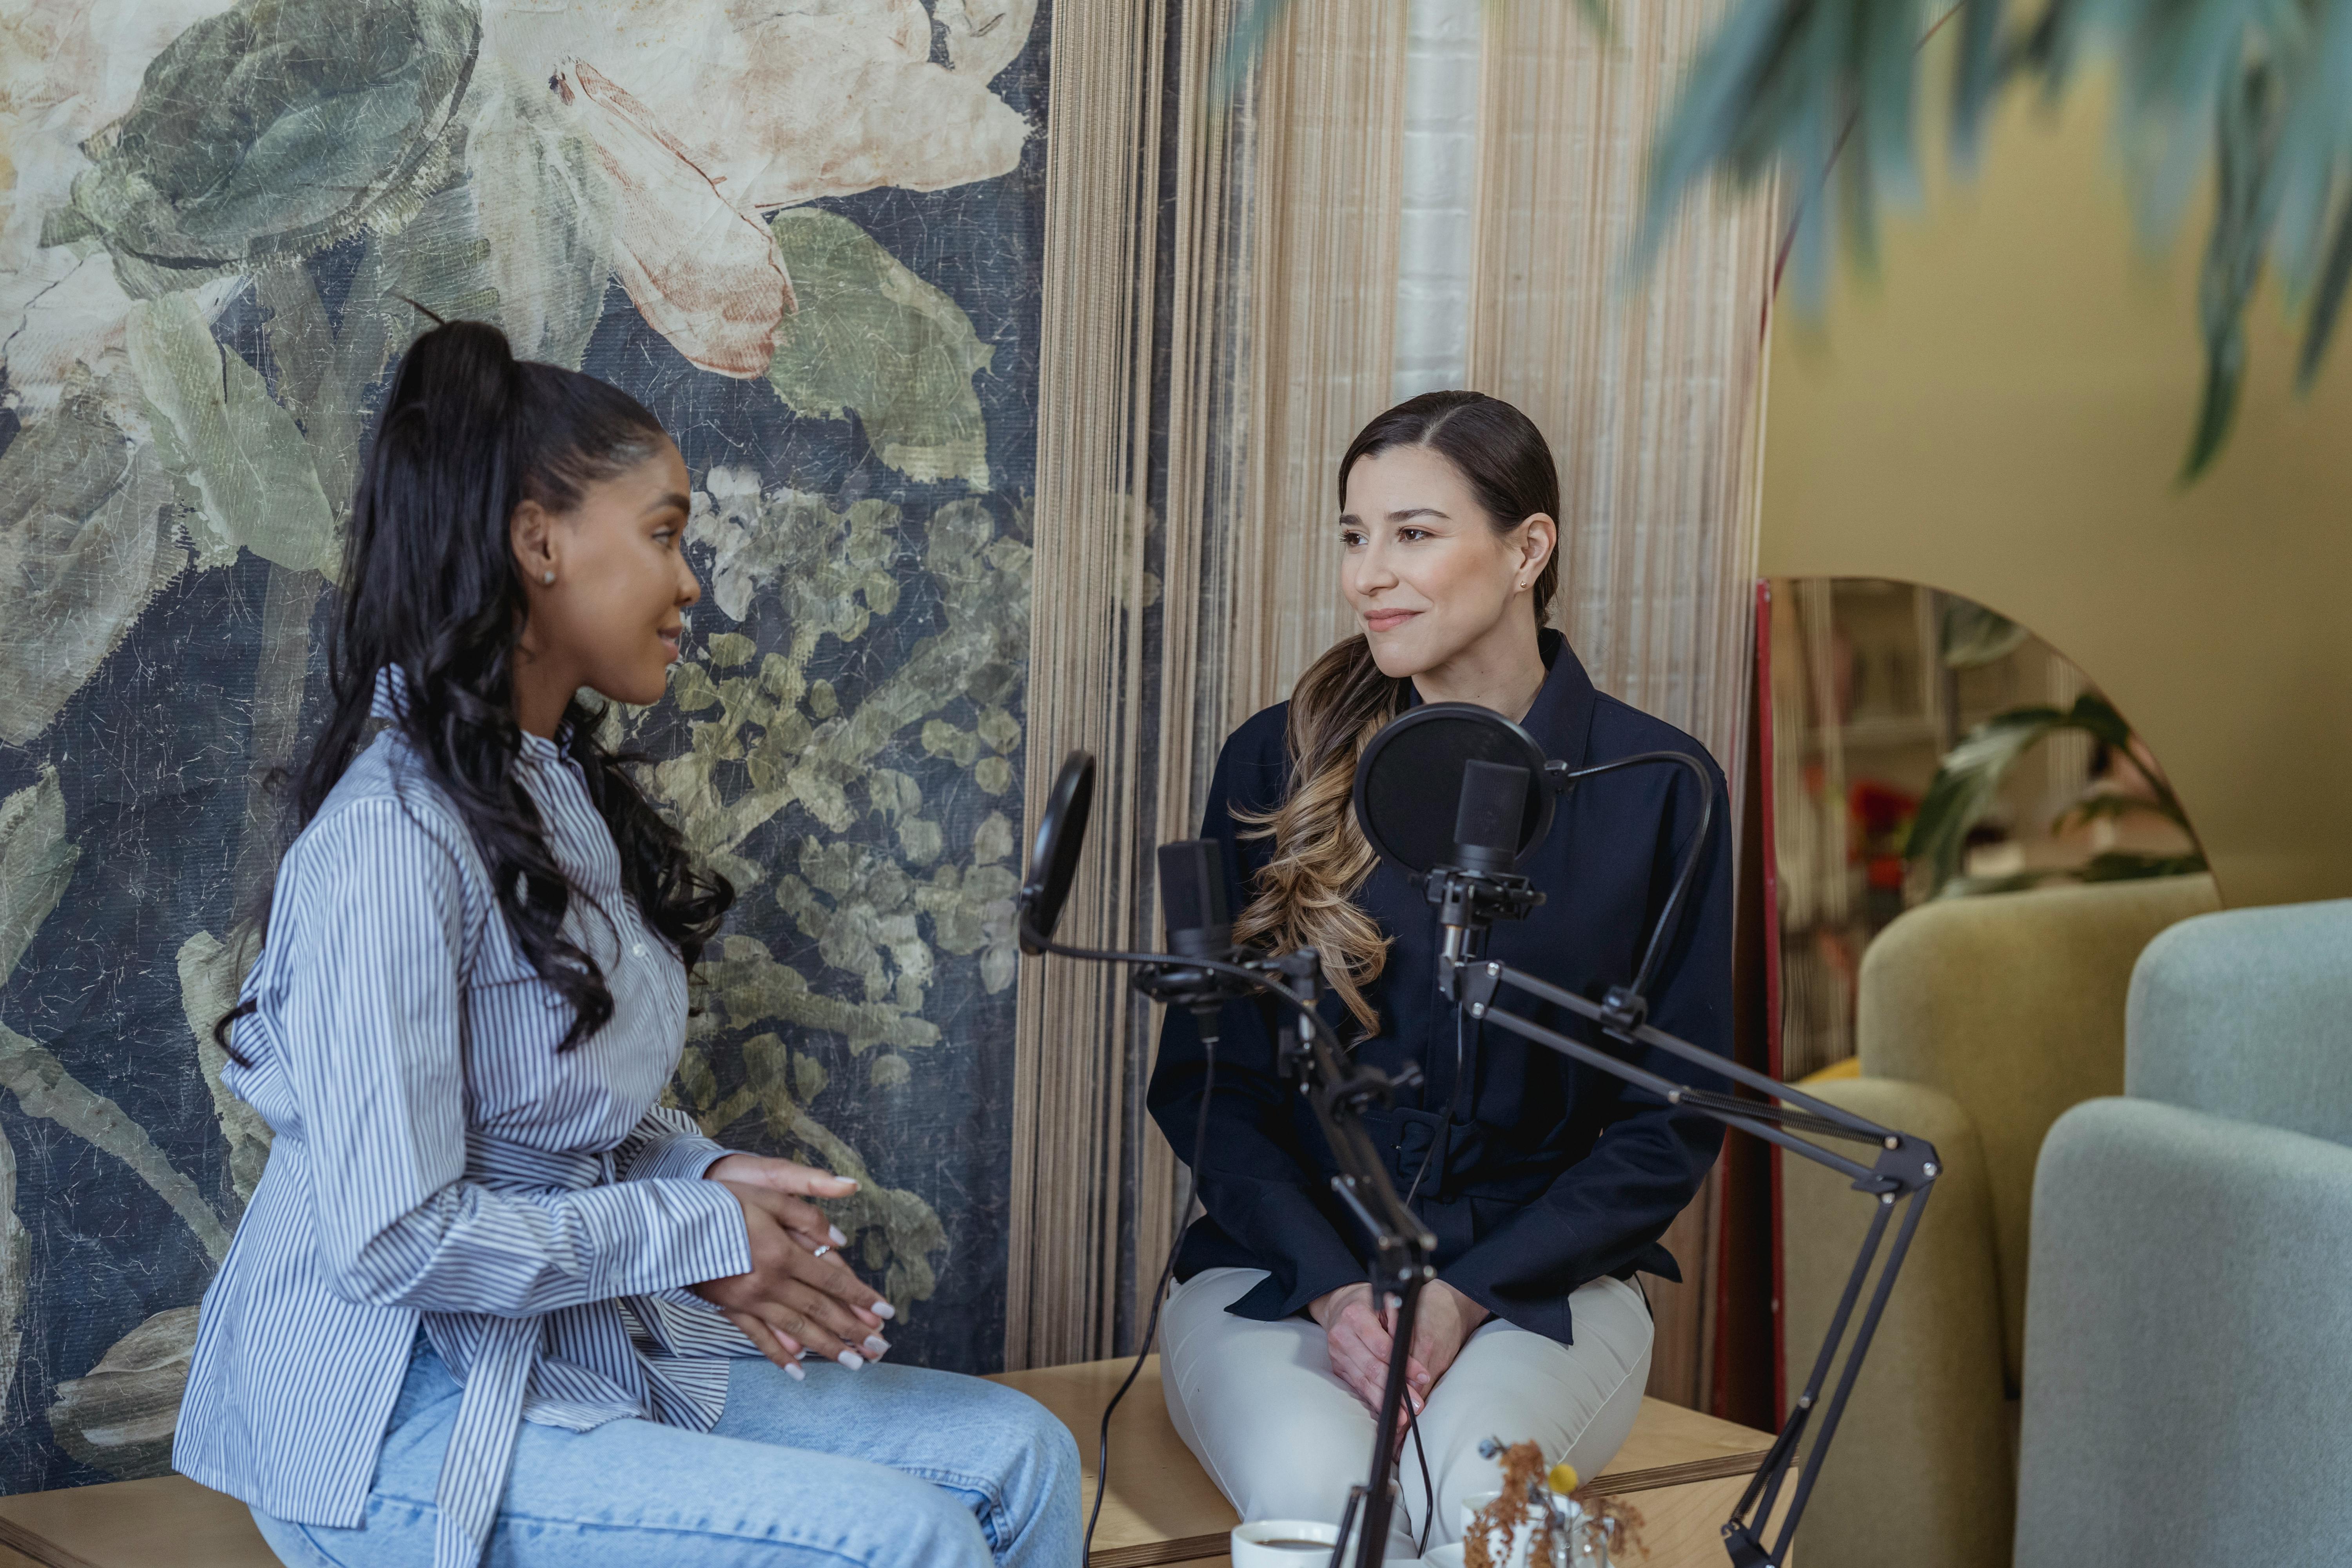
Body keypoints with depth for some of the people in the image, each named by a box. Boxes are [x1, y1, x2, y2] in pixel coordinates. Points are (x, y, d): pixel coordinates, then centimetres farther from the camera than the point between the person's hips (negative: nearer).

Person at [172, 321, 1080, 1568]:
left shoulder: (566, 792, 10)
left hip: (586, 1357, 9)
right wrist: (699, 1235, -15)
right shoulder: (394, 836, -21)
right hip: (406, 1421, -9)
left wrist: (705, 1173, -2)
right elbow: (397, 1234, -24)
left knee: (1018, 1456, -1)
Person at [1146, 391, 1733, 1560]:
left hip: (1536, 1282, 0)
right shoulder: (1275, 764, 4)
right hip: (1283, 1272, 1)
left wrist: (1466, 1294, -11)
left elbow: (1673, 1123, 2)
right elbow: (1204, 1077, 5)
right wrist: (1335, 1286, -11)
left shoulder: (1657, 789, 1)